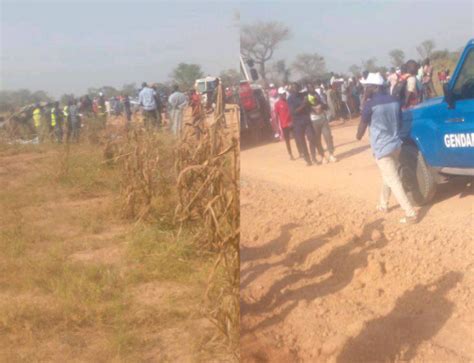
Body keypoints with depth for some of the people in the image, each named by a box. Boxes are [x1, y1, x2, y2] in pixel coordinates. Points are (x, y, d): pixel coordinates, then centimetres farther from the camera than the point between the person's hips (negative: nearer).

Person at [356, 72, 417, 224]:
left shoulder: (370, 104, -15)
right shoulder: (394, 101, 4)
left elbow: (363, 125, -4)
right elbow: (399, 122, 15)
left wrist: (358, 136, 18)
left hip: (382, 148, -7)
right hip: (396, 144, 8)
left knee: (394, 181, -4)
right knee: (388, 177, 25)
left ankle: (410, 214, -6)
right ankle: (383, 204, 40)